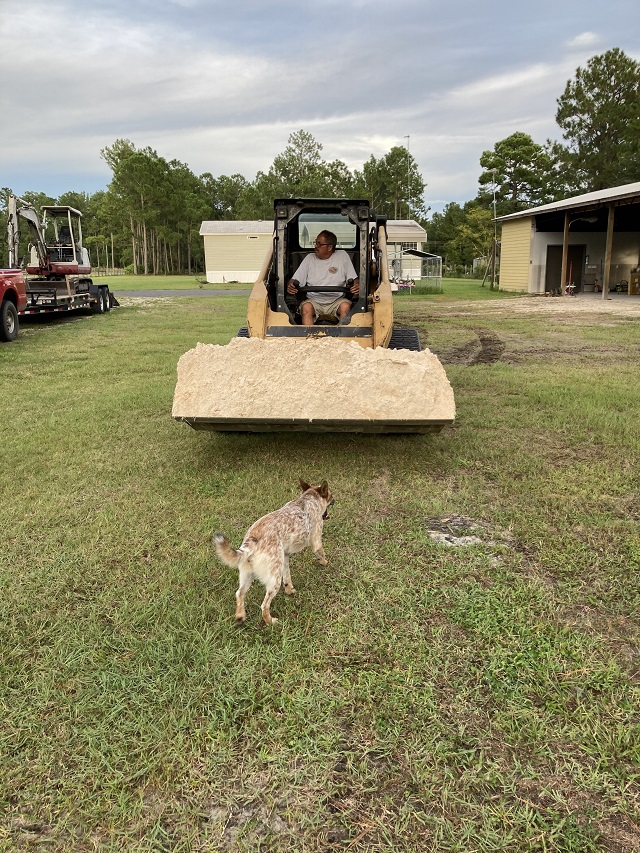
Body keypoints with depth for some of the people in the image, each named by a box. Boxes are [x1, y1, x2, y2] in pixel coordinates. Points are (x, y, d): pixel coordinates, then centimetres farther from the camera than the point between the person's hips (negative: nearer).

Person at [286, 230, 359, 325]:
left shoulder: (342, 256, 7)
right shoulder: (309, 258, 11)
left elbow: (353, 279, 5)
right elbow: (294, 280, 8)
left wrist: (356, 286, -19)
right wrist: (290, 286, -17)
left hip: (336, 301, -1)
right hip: (314, 301, 1)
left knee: (345, 306, -33)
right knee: (306, 307, -32)